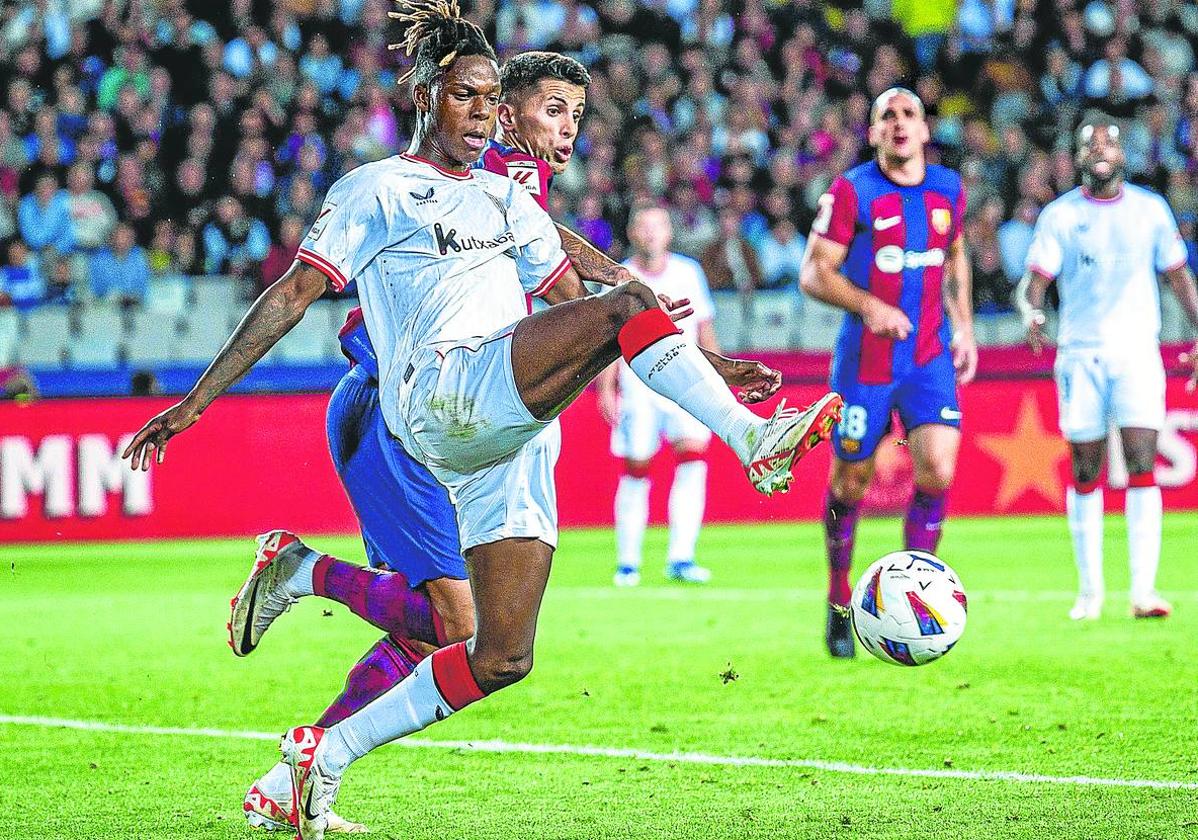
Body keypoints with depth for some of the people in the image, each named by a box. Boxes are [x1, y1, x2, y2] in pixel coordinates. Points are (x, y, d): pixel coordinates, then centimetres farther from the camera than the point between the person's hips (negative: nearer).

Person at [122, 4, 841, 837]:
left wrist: (705, 364, 19)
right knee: (631, 306, -24)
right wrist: (196, 402, -2)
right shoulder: (375, 190, 8)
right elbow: (292, 296, 4)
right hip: (440, 397, -7)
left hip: (517, 430, 7)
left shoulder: (507, 199, 26)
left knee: (501, 660, -1)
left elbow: (576, 303, 28)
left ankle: (326, 755, 9)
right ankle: (755, 442, -34)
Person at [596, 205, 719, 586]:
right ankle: (627, 562, 11)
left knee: (693, 457, -14)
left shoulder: (688, 273, 8)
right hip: (637, 381, -1)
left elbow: (703, 329, 15)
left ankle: (680, 558, -11)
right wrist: (606, 389, -6)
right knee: (636, 470, 0)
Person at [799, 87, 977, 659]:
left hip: (930, 358, 3)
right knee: (850, 483, 5)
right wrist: (868, 305, -24)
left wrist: (964, 326, 14)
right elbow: (814, 273, -9)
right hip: (865, 360, -3)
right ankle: (839, 601, 26)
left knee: (937, 472, -13)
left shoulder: (948, 189, 6)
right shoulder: (851, 192, -8)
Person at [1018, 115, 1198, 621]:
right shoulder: (1059, 215, 3)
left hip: (1137, 352, 0)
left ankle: (1144, 591, -14)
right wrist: (1031, 312, -26)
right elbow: (1035, 280, -4)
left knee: (1142, 466, -11)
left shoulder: (1150, 209, 7)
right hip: (1080, 353, 0)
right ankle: (1090, 590, 13)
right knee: (1085, 472, 3)